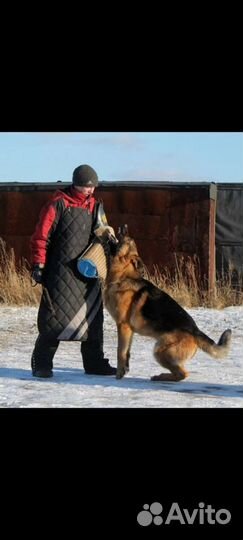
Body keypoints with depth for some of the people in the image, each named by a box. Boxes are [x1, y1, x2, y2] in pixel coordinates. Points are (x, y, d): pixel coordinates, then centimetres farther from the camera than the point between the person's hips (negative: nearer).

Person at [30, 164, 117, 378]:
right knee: (55, 317, -7)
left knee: (93, 317, 9)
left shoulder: (94, 206, 12)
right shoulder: (58, 204, -6)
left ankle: (94, 362, 19)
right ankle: (42, 363, 1)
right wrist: (38, 264, -10)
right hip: (61, 272, -6)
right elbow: (41, 236, -7)